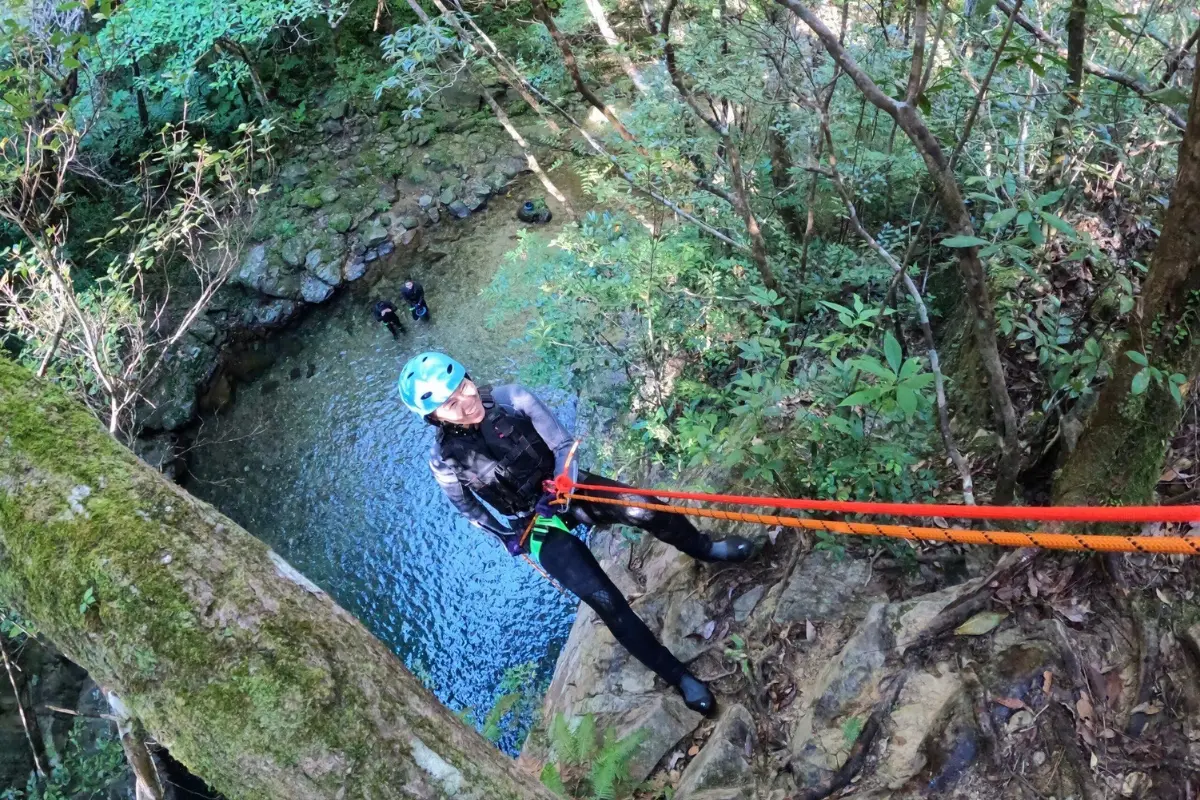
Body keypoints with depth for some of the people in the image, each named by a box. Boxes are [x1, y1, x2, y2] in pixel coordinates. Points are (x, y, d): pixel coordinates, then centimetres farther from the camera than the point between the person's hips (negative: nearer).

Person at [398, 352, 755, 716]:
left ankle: (706, 550, 13)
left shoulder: (510, 398, -16)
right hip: (537, 525, -2)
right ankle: (679, 677, -6)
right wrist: (508, 538, 2)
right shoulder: (446, 460, -18)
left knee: (646, 510, -21)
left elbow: (562, 445, -7)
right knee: (605, 601, -19)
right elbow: (468, 508, 3)